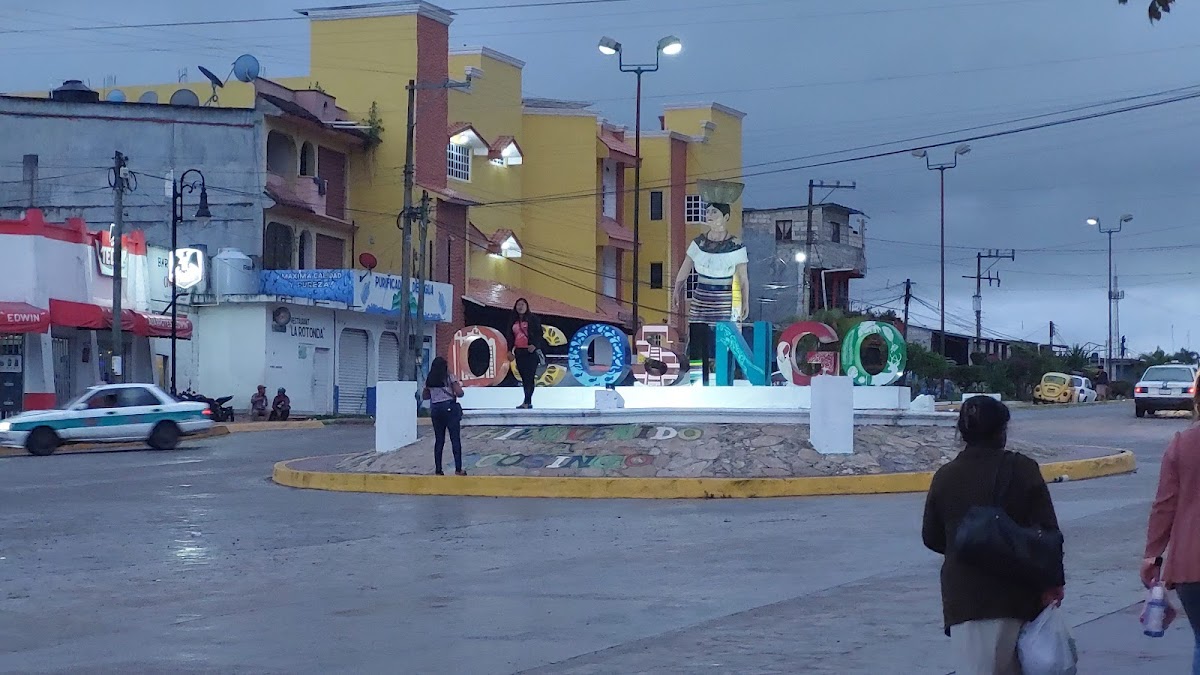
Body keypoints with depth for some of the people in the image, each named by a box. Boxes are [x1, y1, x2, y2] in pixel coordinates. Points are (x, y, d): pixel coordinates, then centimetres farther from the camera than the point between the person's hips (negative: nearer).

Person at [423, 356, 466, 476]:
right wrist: (459, 386, 11)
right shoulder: (449, 377, -5)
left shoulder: (429, 380, 7)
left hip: (435, 410, 4)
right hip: (449, 407, -4)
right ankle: (458, 469, -6)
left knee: (439, 440, 9)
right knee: (455, 439, -1)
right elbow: (459, 393, -9)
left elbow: (424, 396, 13)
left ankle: (438, 470, 7)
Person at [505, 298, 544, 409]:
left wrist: (535, 345, -19)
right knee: (524, 378, 6)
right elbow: (510, 336, 19)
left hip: (531, 351, -6)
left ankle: (527, 402, -20)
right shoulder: (513, 321, 16)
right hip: (519, 352, 6)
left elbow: (539, 333, -5)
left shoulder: (533, 318, 0)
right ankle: (529, 403, 10)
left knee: (530, 377, -12)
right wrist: (509, 350, 10)